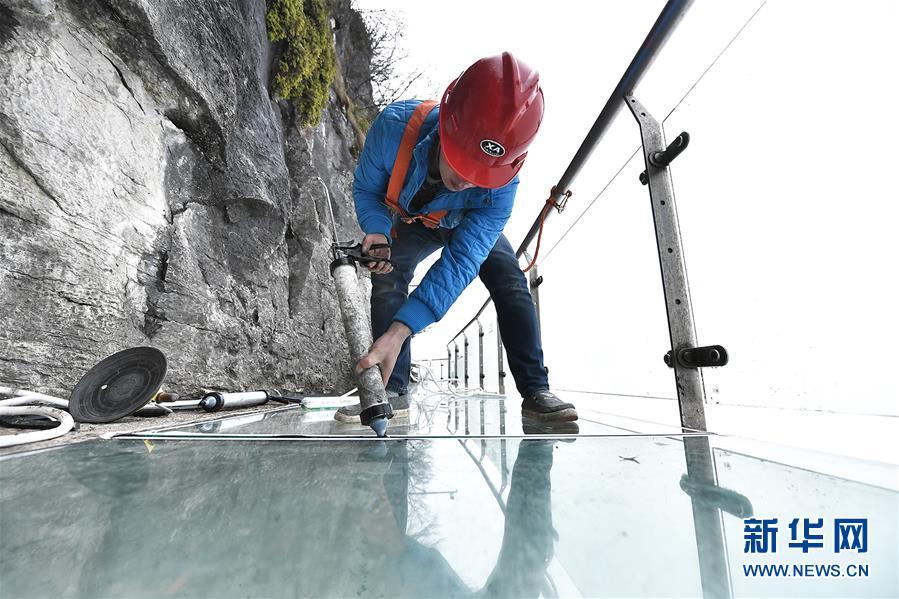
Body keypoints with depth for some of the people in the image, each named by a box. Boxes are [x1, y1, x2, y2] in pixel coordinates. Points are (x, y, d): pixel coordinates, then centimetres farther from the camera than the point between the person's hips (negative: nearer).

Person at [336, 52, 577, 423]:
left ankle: (535, 392, -11)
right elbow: (365, 188, -18)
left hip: (470, 226, 0)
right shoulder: (395, 125, -37)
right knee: (386, 279, -21)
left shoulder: (500, 186, -40)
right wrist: (377, 231, -42)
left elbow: (459, 264, -45)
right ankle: (391, 392, -12)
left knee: (511, 282, -19)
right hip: (410, 222, 1)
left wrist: (398, 332, -53)